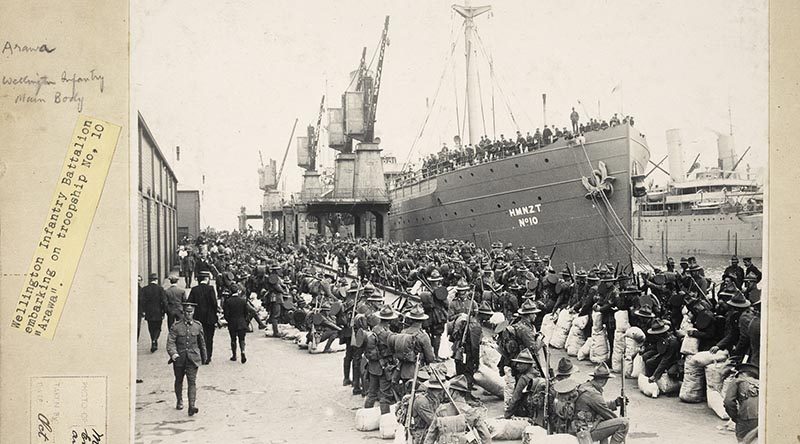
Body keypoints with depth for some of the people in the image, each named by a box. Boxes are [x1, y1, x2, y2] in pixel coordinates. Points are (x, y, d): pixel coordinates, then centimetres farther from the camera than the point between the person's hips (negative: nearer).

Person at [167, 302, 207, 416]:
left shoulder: (198, 326, 2)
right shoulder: (176, 327, -5)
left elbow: (202, 342, 13)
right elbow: (170, 342, -13)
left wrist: (204, 356, 20)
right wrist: (173, 353, -31)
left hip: (193, 358, 0)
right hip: (179, 358, 0)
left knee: (192, 381, -11)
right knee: (179, 381, 17)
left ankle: (192, 406, -17)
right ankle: (179, 401, 38)